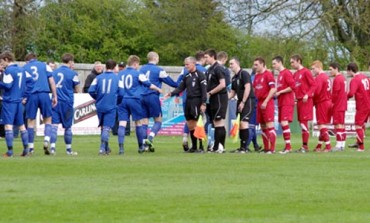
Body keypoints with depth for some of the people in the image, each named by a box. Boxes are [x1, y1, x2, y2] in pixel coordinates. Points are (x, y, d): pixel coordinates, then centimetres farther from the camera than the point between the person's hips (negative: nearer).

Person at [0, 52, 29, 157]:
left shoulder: (8, 70, -11)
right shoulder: (22, 70, 13)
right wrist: (24, 96, 18)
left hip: (9, 101, -8)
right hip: (19, 101, 8)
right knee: (21, 125, 14)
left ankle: (10, 151, -14)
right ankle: (26, 149, 13)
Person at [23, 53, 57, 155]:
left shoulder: (24, 68, 13)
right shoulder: (45, 66, 12)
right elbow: (52, 81, 7)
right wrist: (54, 96, 8)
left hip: (31, 96, 0)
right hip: (44, 95, 0)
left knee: (31, 122, 7)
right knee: (48, 120, 10)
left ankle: (30, 147, 8)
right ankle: (46, 141, -12)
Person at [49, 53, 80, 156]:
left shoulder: (54, 72, 8)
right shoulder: (72, 73, -5)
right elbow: (77, 90, 2)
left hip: (55, 101, 3)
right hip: (67, 102, -3)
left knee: (54, 125, -2)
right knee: (68, 126, 9)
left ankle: (52, 147, -14)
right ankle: (68, 149, 17)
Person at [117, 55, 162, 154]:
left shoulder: (120, 74, 9)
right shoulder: (138, 74, -2)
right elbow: (148, 84, 3)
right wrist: (158, 89, 19)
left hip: (123, 101, 2)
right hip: (134, 100, -2)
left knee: (122, 123, -3)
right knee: (138, 123, 12)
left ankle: (121, 147, -15)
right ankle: (141, 146, 20)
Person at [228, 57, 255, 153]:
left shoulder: (244, 74, -9)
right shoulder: (234, 78, 16)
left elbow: (247, 88, -17)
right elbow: (232, 92, 22)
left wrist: (243, 102, -18)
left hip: (248, 101, -9)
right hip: (240, 102, 9)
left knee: (243, 122, -16)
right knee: (240, 124, 6)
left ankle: (245, 147, -14)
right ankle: (242, 147, 10)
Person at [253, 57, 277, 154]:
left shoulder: (268, 74, -9)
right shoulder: (257, 76, 15)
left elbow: (273, 89, -15)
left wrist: (265, 101, -17)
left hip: (267, 103, -8)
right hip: (260, 103, 8)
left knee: (269, 126, -10)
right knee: (263, 127, 9)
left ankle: (272, 148, -10)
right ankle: (266, 148, 12)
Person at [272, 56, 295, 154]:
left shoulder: (286, 73, -10)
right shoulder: (280, 74, 19)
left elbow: (292, 86, -18)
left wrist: (280, 92, -14)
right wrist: (276, 93, 9)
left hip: (287, 102, -10)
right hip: (281, 102, 10)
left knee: (284, 122, -17)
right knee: (283, 123, 8)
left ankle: (288, 146, -18)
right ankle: (287, 146, 10)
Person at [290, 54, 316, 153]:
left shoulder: (306, 72, -7)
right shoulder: (295, 74, 16)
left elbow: (313, 85, -10)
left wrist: (307, 95, -21)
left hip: (305, 101, -8)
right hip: (299, 100, 8)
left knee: (304, 123, -9)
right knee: (301, 123, 8)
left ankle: (305, 146, -7)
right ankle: (304, 146, 11)